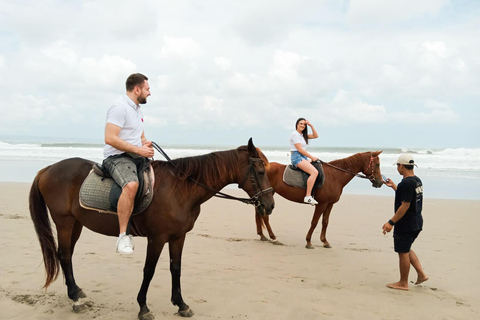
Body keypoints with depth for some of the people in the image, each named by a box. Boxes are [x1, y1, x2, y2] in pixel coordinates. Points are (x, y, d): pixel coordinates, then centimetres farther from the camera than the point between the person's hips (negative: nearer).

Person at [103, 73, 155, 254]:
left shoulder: (138, 110, 20)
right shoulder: (120, 107, -11)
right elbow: (110, 138, -21)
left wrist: (146, 143, 5)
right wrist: (139, 150, -21)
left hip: (136, 156, 10)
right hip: (117, 157, -10)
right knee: (131, 185, -36)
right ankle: (123, 236, -31)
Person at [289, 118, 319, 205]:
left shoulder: (303, 135, 18)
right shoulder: (295, 134, -9)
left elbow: (315, 136, 17)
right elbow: (299, 149, -15)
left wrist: (311, 126, 6)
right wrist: (312, 157, -11)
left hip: (303, 157, 10)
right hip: (297, 157, -10)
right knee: (314, 172, -26)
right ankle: (308, 196, -28)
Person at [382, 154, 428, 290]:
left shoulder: (406, 183, -22)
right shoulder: (417, 180, 8)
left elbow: (405, 205, -25)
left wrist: (391, 222, -22)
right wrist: (393, 186, 34)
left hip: (406, 224, -10)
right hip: (417, 222, 10)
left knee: (403, 252, 3)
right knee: (406, 249, 24)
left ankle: (403, 283, 15)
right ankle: (421, 274, 21)